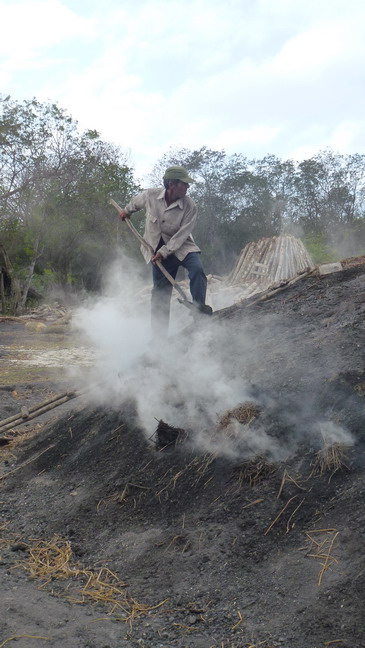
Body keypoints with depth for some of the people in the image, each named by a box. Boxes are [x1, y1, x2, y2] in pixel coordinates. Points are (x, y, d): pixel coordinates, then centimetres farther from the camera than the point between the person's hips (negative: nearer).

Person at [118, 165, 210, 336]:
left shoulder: (189, 206, -19)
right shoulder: (150, 196, -13)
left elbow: (182, 234, -20)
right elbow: (136, 202, 12)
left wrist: (164, 252, -23)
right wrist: (127, 210, 30)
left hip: (181, 247, -1)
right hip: (158, 249, 1)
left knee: (197, 269, -31)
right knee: (160, 291, 1)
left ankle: (199, 306, -19)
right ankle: (159, 333, 10)